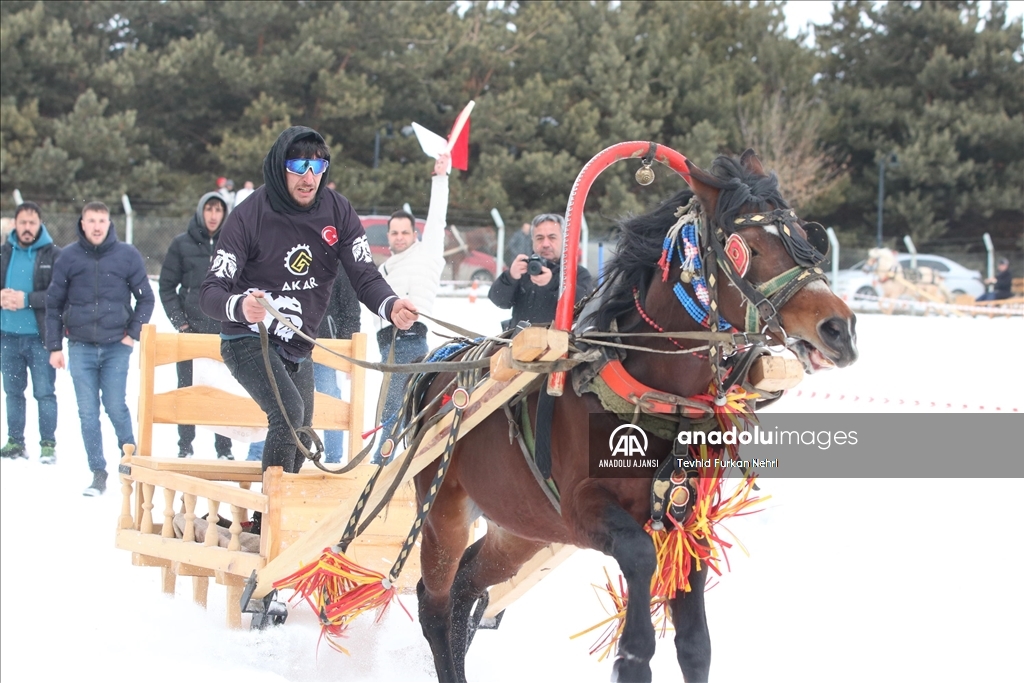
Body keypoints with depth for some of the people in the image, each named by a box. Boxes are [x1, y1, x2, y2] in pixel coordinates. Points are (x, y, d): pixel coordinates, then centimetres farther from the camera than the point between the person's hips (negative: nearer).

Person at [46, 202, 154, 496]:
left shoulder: (127, 255, 0)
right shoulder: (69, 257, 2)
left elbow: (146, 298, 8)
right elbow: (54, 304, 7)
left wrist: (133, 332, -3)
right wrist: (54, 346, 4)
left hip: (116, 346, -1)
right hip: (80, 347, 1)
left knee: (115, 406, -7)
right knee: (88, 413, 1)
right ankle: (98, 473, 8)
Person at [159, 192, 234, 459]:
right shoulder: (182, 244, 3)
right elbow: (167, 286, 5)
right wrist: (179, 321, -4)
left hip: (225, 331, 0)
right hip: (191, 329, 0)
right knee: (187, 389, 2)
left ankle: (224, 449, 5)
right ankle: (185, 447, 9)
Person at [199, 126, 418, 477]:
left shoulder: (337, 211, -7)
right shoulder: (250, 215, -20)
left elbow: (364, 276, -11)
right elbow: (211, 290, -22)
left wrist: (390, 306, -34)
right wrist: (240, 306, -46)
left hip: (299, 350, 6)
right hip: (250, 341, -6)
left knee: (300, 441, 18)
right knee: (290, 411, -30)